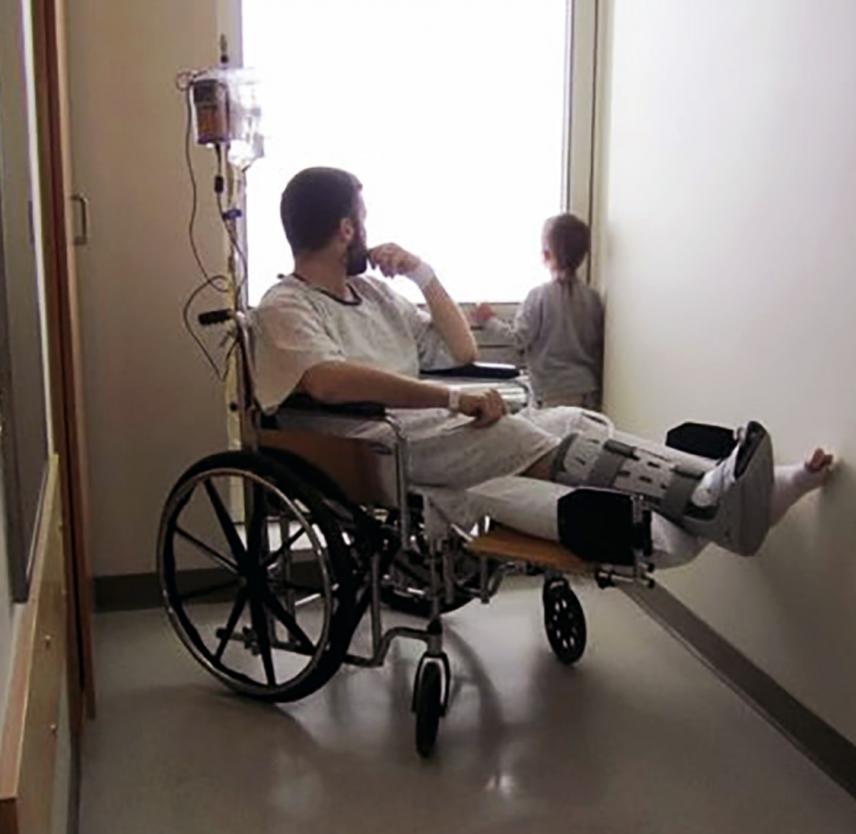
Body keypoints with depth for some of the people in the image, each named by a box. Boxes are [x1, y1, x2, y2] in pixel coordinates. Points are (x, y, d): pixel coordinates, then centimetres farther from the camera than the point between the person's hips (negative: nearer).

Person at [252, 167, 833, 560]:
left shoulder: (371, 290, 22)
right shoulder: (284, 309, -4)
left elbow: (462, 351, 23)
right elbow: (329, 381, -27)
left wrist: (423, 273, 10)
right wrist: (454, 400, -27)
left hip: (436, 430, 8)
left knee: (579, 423, -14)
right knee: (546, 448, -30)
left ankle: (739, 489, -23)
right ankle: (708, 505, -37)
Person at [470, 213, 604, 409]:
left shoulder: (539, 296, -11)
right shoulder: (593, 297, 3)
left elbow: (519, 339, -9)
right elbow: (599, 348, 9)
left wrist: (489, 321, 5)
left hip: (554, 396, -5)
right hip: (589, 394, 5)